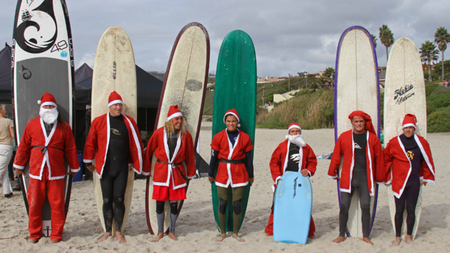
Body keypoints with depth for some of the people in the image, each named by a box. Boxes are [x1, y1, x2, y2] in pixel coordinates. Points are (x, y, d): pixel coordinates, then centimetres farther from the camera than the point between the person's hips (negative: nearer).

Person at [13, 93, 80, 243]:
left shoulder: (64, 127, 6)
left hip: (56, 174, -1)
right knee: (34, 204, 4)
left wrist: (74, 168, 13)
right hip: (36, 173, 1)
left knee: (57, 204, 0)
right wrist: (19, 166, 17)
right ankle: (34, 234, 21)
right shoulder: (32, 125, 8)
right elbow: (23, 147, 14)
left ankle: (56, 234, 14)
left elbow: (71, 150, 10)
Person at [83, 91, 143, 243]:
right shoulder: (98, 122, 1)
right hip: (104, 168, 0)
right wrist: (88, 162, 11)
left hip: (122, 168, 0)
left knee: (119, 200, 2)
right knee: (107, 200, 6)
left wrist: (136, 164, 9)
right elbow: (90, 142, 7)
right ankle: (107, 232, 18)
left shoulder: (129, 122, 3)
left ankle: (118, 232, 14)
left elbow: (135, 144, 8)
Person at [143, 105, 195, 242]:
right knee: (160, 203, 6)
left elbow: (190, 156, 7)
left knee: (174, 203, 4)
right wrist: (146, 171, 10)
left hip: (177, 173, 0)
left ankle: (172, 232, 22)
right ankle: (160, 232, 22)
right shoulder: (159, 133, -4)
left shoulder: (185, 135, -2)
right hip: (161, 172, 0)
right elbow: (148, 152, 6)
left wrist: (190, 174, 11)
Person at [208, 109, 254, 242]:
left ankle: (235, 233, 19)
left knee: (237, 204, 4)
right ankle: (223, 232, 20)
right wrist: (210, 174, 9)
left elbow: (248, 158, 7)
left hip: (239, 173, 0)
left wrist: (251, 175, 11)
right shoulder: (218, 137, 0)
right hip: (223, 172, 0)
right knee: (222, 203, 3)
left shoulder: (245, 137, 2)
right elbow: (214, 156, 5)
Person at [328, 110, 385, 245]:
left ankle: (366, 236, 17)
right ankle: (341, 235, 16)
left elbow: (379, 159, 9)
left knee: (366, 207, 2)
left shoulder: (372, 138, 3)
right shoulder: (344, 137, 2)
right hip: (347, 177, 0)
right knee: (344, 207, 2)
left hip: (365, 178, 0)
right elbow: (336, 156, 9)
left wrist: (380, 178, 12)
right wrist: (333, 173, 14)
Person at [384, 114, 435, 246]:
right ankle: (398, 236, 15)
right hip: (399, 182, -1)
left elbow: (427, 161, 14)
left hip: (414, 182, 1)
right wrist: (386, 177, 9)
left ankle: (409, 235, 21)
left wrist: (426, 178, 17)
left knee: (411, 209, 5)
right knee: (399, 209, 2)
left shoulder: (422, 142, 2)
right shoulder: (394, 142, -4)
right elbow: (386, 160, 6)